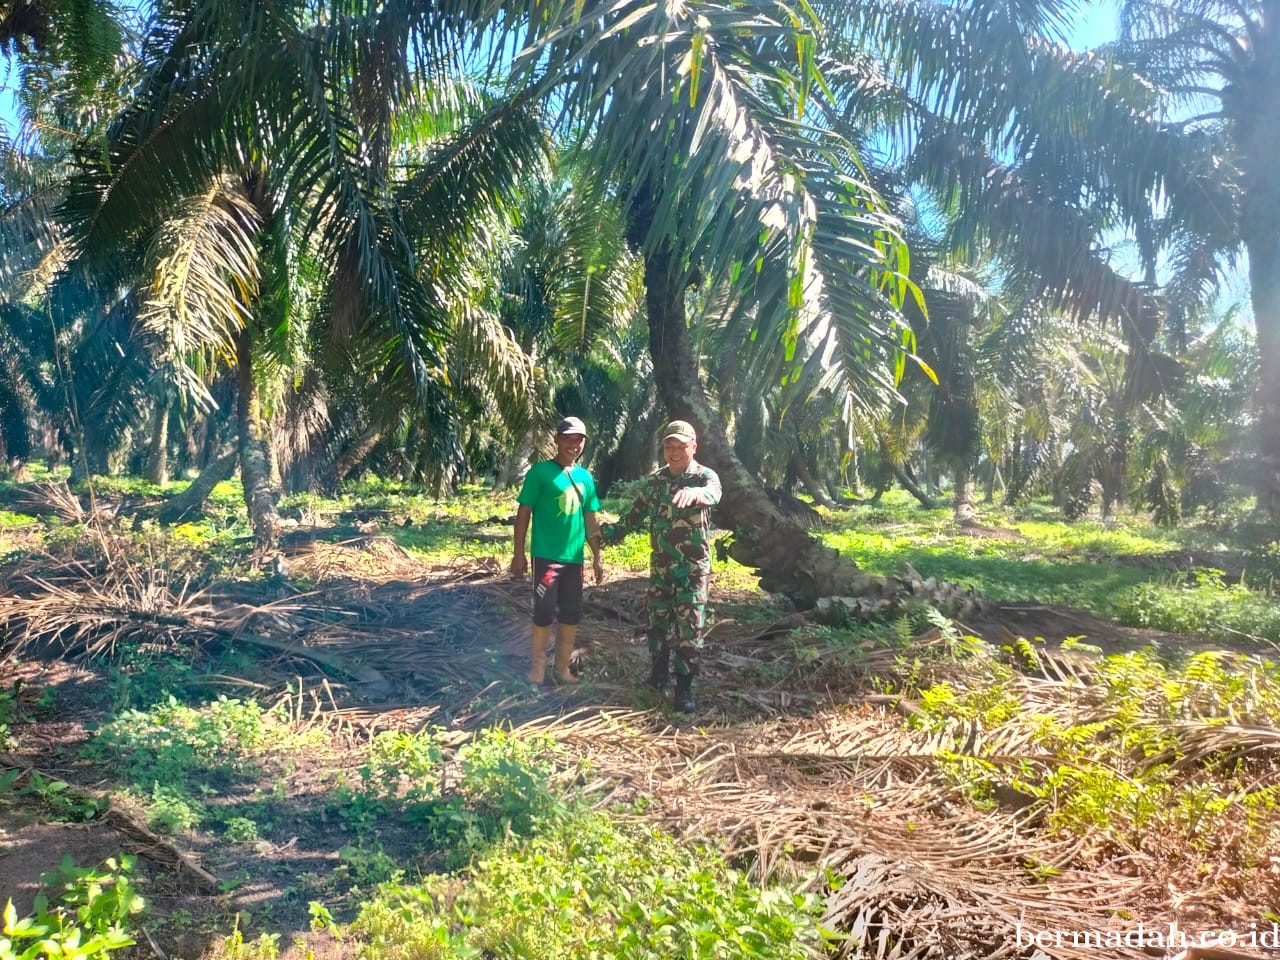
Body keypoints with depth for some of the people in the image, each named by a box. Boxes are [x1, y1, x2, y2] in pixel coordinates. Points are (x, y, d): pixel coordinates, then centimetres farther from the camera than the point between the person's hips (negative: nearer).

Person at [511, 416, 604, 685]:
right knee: (544, 613, 0)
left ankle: (562, 668, 23)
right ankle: (538, 665, 19)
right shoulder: (541, 471, -6)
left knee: (572, 615, 10)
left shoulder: (585, 478, 9)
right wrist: (519, 553, -10)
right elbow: (523, 513, -6)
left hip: (574, 557, 5)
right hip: (546, 555, -5)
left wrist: (597, 557, 13)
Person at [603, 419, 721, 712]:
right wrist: (611, 532, 12)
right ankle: (659, 671, 31)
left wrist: (694, 492, -57)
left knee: (689, 628, -2)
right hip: (660, 566, 4)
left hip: (693, 568, -4)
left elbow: (713, 493, -35)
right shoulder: (655, 479, 6)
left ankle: (684, 688, 6)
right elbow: (636, 514, 17)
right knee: (657, 621, 12)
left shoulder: (705, 476, -9)